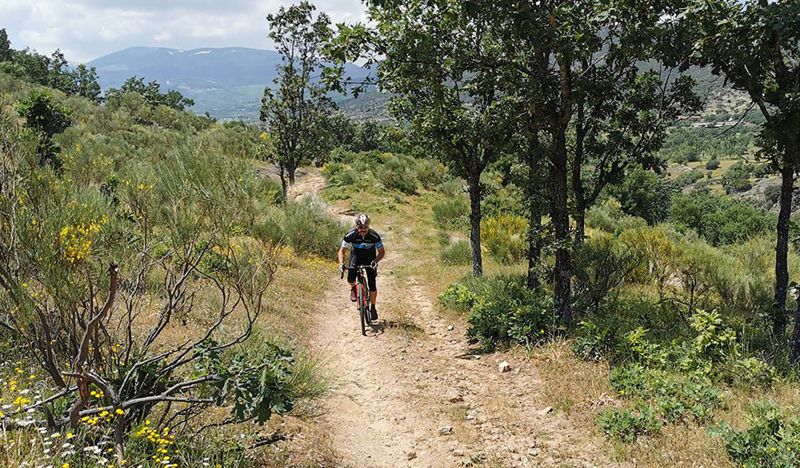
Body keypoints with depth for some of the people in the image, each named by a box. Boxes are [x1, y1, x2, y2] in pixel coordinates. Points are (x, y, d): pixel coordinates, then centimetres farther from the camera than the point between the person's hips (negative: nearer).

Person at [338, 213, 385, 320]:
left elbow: (381, 252, -16)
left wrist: (376, 261, -36)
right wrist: (341, 263, -34)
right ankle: (353, 288, 17)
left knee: (372, 285, -9)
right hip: (356, 256, 1)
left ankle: (372, 308, 12)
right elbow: (342, 251, -17)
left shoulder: (374, 236, -28)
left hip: (370, 259, -1)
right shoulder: (351, 235, -26)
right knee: (350, 279, -21)